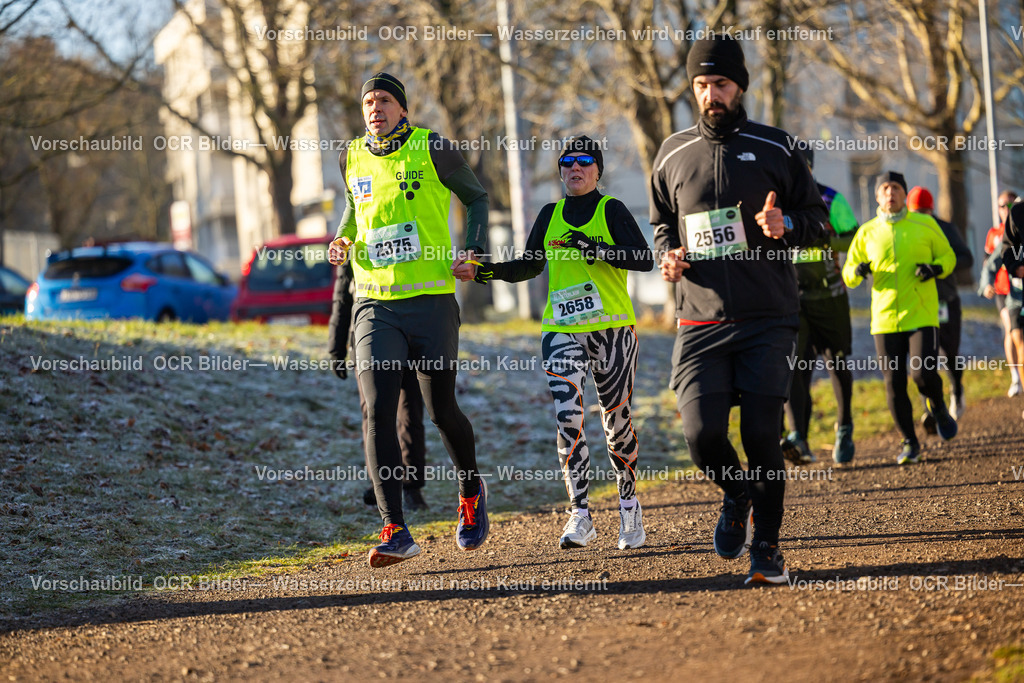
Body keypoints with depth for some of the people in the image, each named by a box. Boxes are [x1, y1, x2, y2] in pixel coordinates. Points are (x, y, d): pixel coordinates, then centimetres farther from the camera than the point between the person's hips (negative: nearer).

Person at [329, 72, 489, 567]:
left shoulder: (432, 150, -3)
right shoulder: (352, 158, 8)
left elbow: (476, 196, 10)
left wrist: (471, 251, -4)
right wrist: (343, 240, 6)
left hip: (431, 300, -2)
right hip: (374, 306, 2)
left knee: (442, 410, 6)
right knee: (377, 411, -13)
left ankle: (471, 490, 37)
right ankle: (395, 531, -15)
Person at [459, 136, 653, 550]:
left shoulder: (611, 210, 0)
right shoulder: (550, 215, 13)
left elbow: (644, 259, -11)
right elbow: (530, 266, 18)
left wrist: (593, 248, -21)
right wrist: (485, 272, 4)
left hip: (613, 329, -3)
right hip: (561, 329, 3)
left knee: (616, 422, 3)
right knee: (566, 417, -14)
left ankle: (629, 504, 24)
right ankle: (580, 516, -14)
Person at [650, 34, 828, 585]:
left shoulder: (776, 149, 5)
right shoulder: (673, 155, 11)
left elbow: (817, 218, 9)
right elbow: (662, 222, 24)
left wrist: (784, 225, -13)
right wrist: (668, 254, 3)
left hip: (768, 320, -2)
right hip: (700, 325, 2)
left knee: (761, 435, -7)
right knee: (701, 432, -11)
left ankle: (766, 548, 7)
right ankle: (737, 496, 22)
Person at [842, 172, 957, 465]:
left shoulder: (925, 224, 4)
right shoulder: (867, 232, 7)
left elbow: (948, 256, 14)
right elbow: (848, 274, 13)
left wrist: (935, 268, -8)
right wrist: (858, 271, -11)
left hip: (922, 316, -2)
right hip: (885, 318, 2)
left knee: (924, 374, -16)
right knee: (894, 384, 0)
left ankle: (938, 408, 18)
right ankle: (909, 443, 16)